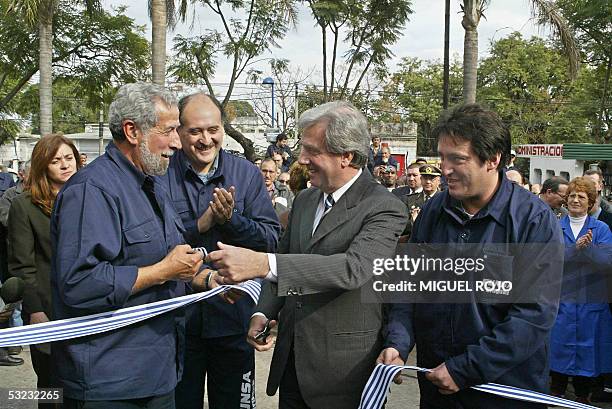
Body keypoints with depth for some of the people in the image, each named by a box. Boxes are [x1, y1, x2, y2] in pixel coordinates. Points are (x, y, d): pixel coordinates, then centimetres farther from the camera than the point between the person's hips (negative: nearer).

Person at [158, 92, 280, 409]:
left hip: (232, 317, 1)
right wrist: (199, 225, -20)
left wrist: (231, 220, -20)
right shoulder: (160, 175, -4)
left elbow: (271, 240, -6)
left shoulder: (246, 174, 0)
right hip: (176, 316, -1)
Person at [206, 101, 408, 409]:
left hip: (343, 368, -6)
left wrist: (262, 263, -39)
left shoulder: (385, 208, -15)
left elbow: (354, 267, -31)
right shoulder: (304, 200, 8)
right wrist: (264, 313, 0)